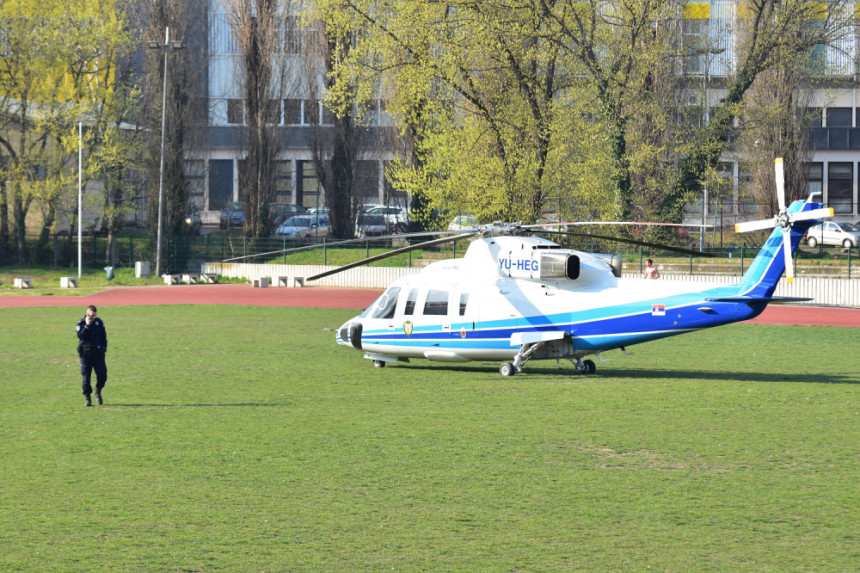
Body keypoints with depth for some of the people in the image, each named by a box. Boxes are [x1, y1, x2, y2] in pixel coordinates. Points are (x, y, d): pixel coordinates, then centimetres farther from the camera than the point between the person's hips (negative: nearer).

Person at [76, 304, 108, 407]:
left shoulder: (99, 322, 10)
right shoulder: (81, 323, 0)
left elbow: (103, 336, 17)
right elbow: (80, 336, -14)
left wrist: (104, 346, 7)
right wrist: (87, 325, -19)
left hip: (98, 352, 2)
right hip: (86, 353, -2)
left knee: (102, 375, -6)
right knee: (85, 376, -3)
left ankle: (98, 392, 21)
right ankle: (87, 398, 6)